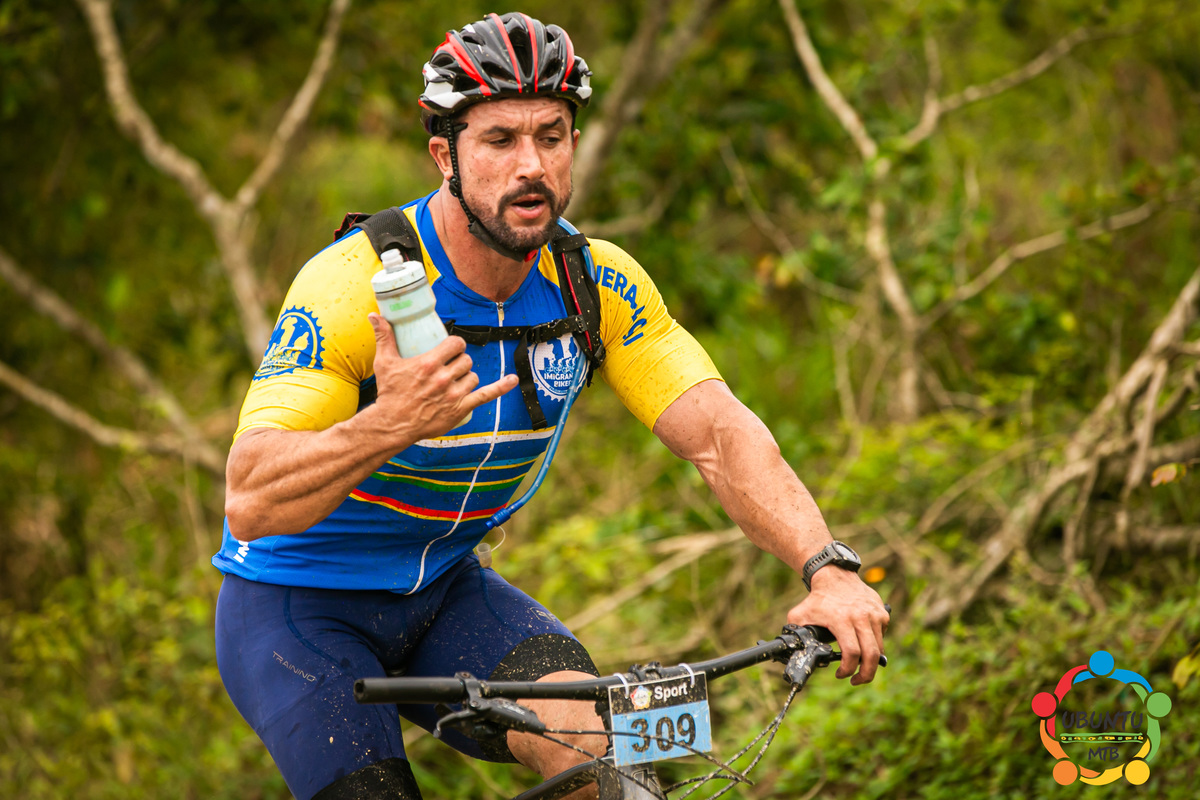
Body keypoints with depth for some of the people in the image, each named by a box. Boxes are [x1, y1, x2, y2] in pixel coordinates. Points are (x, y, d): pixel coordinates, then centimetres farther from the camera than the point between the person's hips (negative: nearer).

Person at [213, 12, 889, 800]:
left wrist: (829, 570, -35)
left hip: (443, 590, 4)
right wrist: (389, 425, -51)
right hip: (298, 608, -3)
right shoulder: (355, 285, -26)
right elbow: (251, 504, -33)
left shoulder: (599, 285, -11)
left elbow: (721, 435, -18)